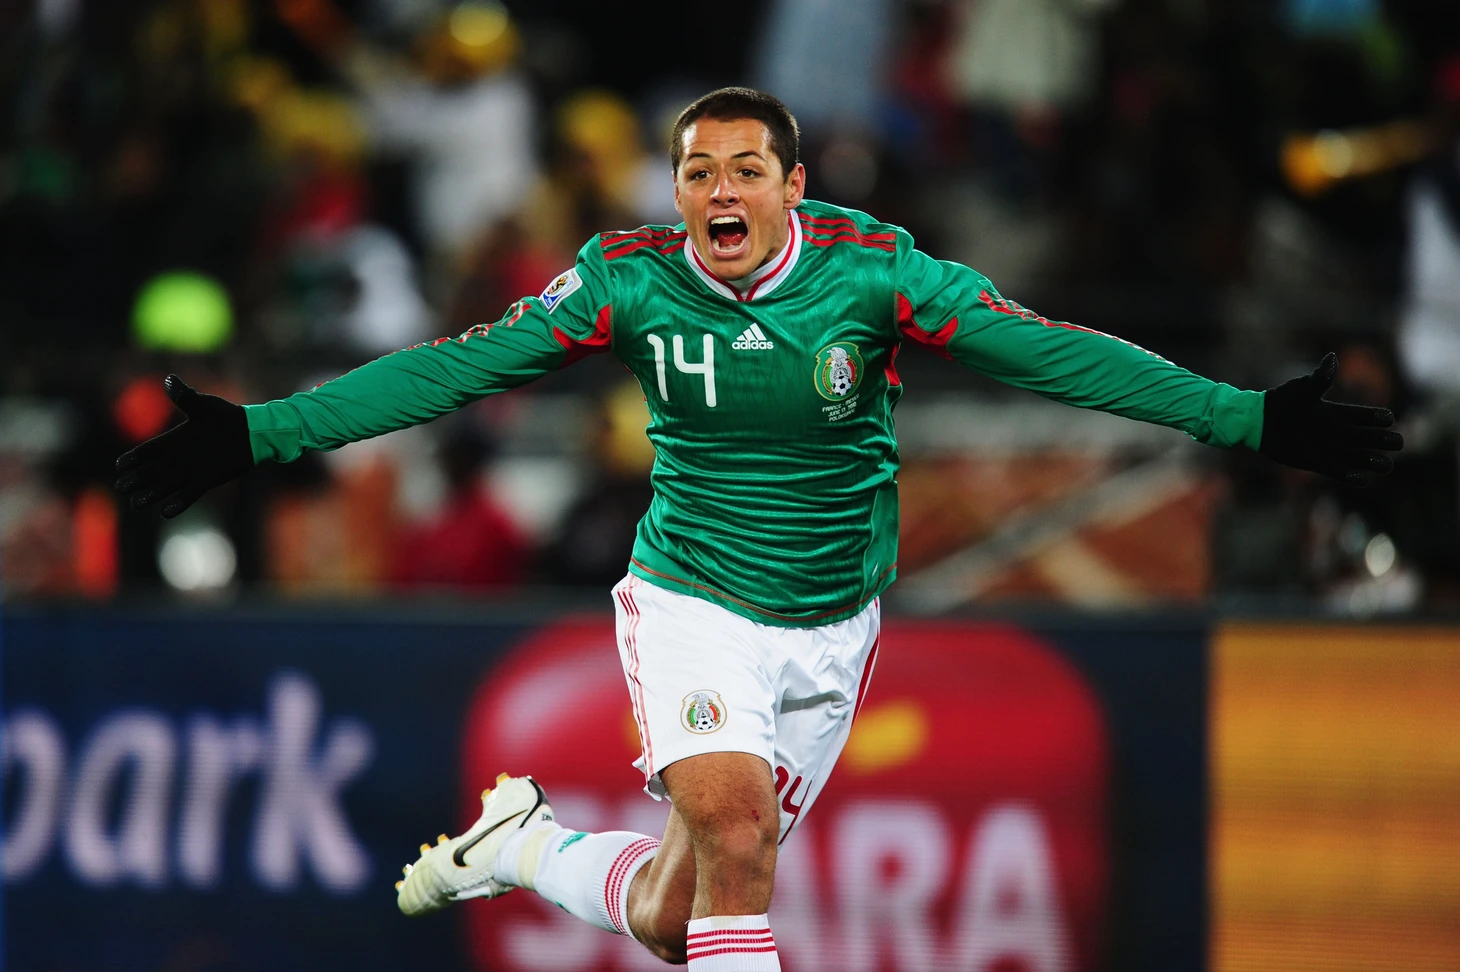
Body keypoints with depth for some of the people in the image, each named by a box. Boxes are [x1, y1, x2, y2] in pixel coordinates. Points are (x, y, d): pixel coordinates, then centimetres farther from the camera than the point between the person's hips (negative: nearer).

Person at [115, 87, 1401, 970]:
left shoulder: (872, 270, -12)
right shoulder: (630, 280, -10)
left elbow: (1043, 350, -17)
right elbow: (461, 367, -9)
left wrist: (1248, 420, -26)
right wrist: (257, 434, -15)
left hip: (831, 624, 2)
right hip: (691, 601, -1)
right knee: (733, 834, -26)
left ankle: (525, 847, 36)